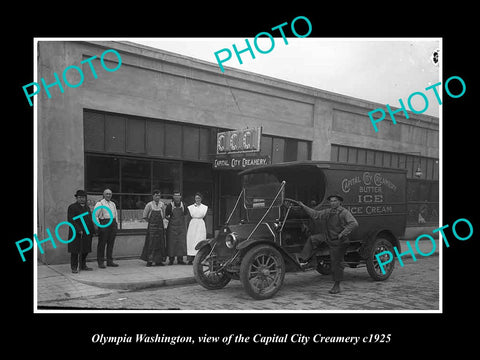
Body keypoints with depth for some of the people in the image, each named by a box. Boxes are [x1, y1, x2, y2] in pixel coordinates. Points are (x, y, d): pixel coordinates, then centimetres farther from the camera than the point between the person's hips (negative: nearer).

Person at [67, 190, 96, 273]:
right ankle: (74, 268, 4)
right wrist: (78, 230, -21)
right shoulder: (72, 207, -5)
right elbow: (71, 220, -13)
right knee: (75, 251, -2)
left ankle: (83, 266, 18)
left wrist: (93, 231, 12)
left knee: (85, 250, 8)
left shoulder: (87, 207, 17)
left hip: (87, 233, 6)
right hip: (76, 233, -6)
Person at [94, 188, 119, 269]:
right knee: (102, 243, -3)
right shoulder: (99, 203, -3)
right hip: (104, 224, -6)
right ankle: (100, 262, 3)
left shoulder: (113, 204, 18)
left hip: (113, 224, 6)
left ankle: (110, 261, 15)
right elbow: (95, 215, -7)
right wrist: (98, 225, -13)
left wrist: (115, 223, 14)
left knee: (111, 243, 8)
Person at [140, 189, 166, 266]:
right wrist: (150, 221, 2)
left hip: (160, 225, 4)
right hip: (152, 226, -4)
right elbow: (145, 216, 1)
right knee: (151, 242, -7)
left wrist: (160, 220, 9)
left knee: (160, 242, 4)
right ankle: (149, 260, -3)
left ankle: (158, 261, 9)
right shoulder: (149, 205, -5)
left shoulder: (162, 204, 6)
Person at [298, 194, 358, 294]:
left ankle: (337, 286, 14)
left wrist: (343, 233, -28)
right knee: (312, 239, -5)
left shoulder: (344, 213, -16)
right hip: (326, 237, 7)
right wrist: (304, 206, 12)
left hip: (338, 242, -7)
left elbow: (354, 223, -27)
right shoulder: (327, 212, 6)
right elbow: (315, 214, 15)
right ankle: (304, 260, -1)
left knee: (336, 263, 1)